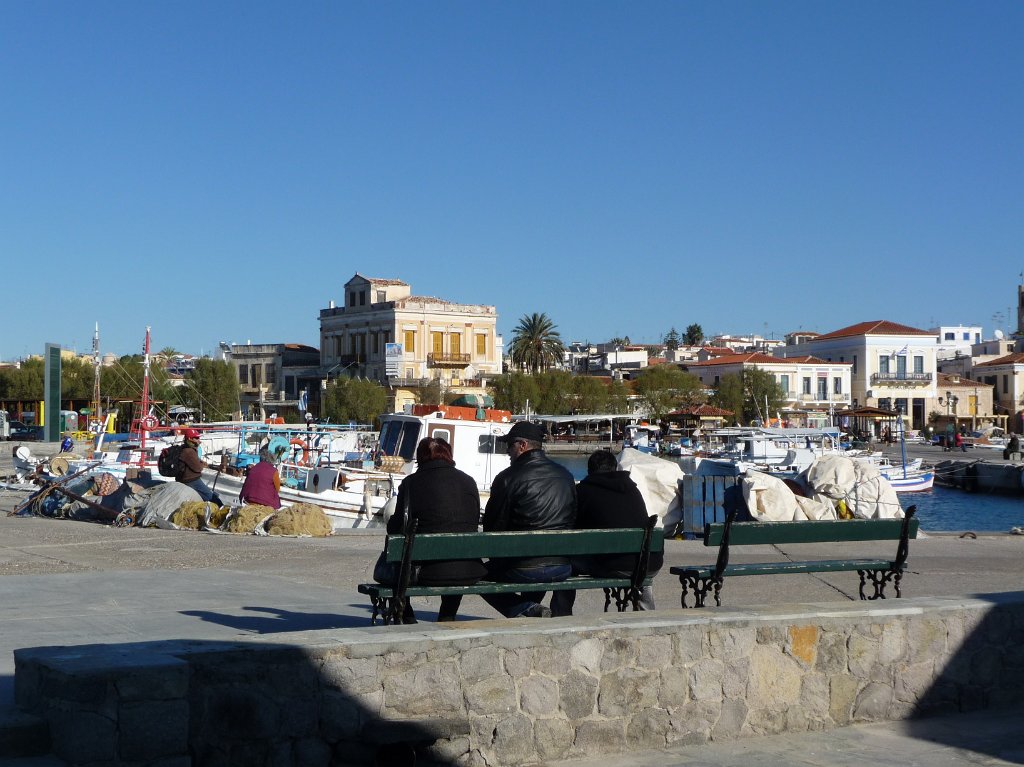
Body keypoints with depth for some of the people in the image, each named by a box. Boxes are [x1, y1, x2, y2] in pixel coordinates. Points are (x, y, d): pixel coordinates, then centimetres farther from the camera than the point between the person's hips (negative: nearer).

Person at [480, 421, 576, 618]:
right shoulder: (566, 476, 7)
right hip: (562, 568, 7)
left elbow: (493, 527, -4)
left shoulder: (508, 478, -10)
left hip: (525, 569, -7)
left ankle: (527, 610, -5)